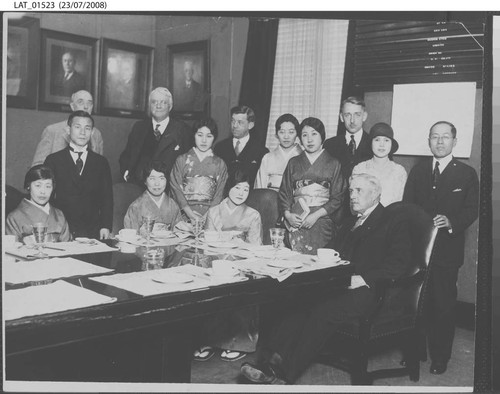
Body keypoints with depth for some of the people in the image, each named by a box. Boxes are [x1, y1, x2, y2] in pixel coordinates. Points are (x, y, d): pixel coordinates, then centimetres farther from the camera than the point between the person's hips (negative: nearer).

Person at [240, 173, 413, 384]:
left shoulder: (395, 222, 5)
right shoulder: (350, 223, 29)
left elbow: (399, 264, -8)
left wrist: (363, 279, -18)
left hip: (369, 290, -6)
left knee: (322, 311, -31)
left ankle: (284, 374, -29)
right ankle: (270, 361, -31)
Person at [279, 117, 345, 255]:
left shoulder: (334, 164, 8)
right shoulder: (293, 163, 17)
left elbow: (338, 198, 2)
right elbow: (284, 192, 13)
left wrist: (316, 215, -9)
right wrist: (287, 214, -5)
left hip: (321, 221, -2)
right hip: (295, 221, 2)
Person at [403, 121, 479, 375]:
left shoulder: (467, 174, 3)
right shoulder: (417, 171, 13)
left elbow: (472, 209, -3)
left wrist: (452, 221, -21)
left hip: (447, 250, -3)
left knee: (443, 306, 2)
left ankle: (440, 358, 16)